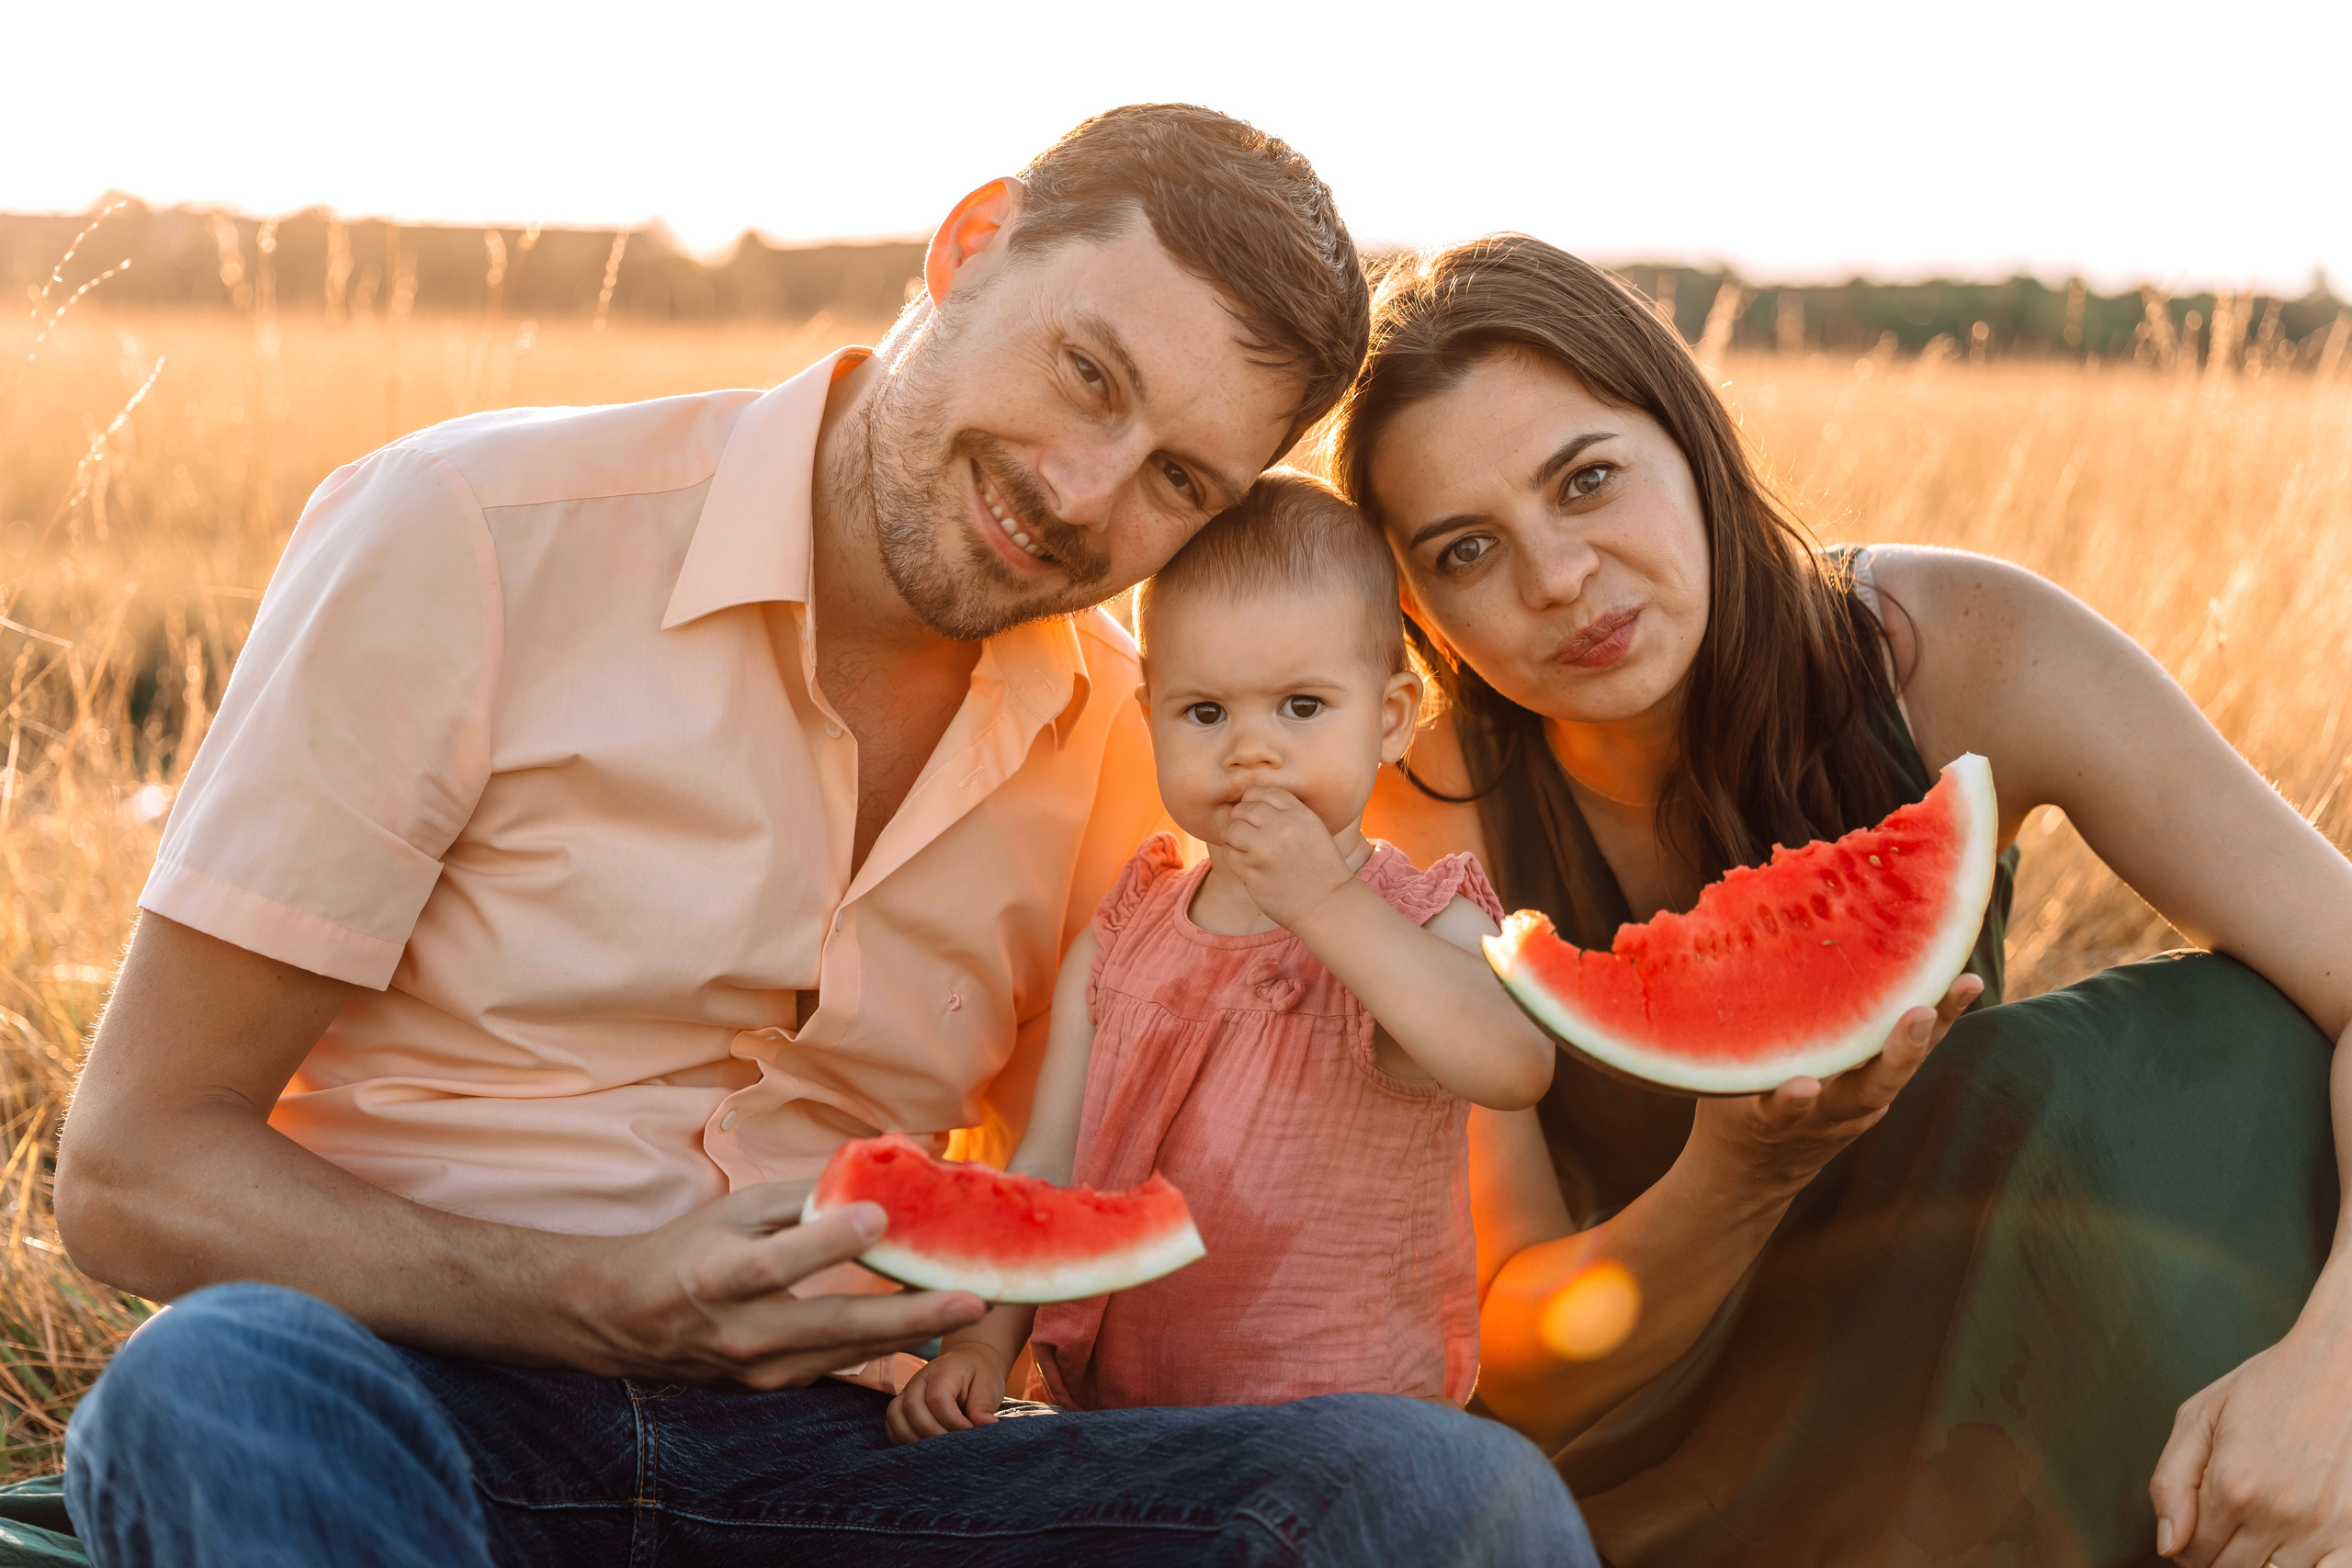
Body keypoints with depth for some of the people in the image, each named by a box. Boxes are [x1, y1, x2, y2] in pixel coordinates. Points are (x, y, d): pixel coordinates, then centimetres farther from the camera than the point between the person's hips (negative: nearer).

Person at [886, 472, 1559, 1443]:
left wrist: (1327, 904, -27)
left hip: (1344, 1433, -4)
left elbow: (1517, 1069, -26)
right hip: (1107, 1411, 4)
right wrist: (982, 1341, -7)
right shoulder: (1116, 945, 9)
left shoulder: (1425, 925, -5)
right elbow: (1045, 1170, 9)